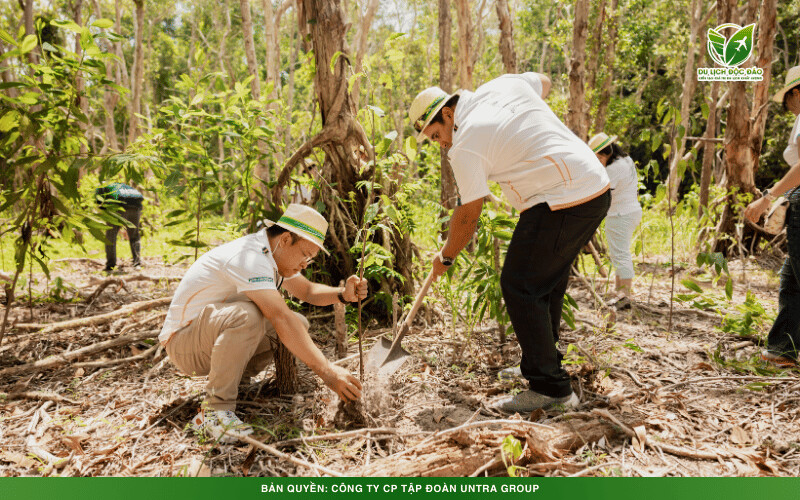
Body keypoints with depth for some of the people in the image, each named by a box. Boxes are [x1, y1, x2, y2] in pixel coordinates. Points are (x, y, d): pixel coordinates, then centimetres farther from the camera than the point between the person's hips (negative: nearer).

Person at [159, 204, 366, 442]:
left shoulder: (273, 253, 2)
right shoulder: (249, 256, -28)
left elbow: (307, 291, 13)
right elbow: (281, 318, -38)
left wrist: (343, 294, -9)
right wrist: (326, 371, -41)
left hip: (218, 331, 9)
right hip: (183, 340, -9)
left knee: (299, 324, -3)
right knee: (246, 315, -37)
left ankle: (234, 376, 4)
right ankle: (215, 410, -25)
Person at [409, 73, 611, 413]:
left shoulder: (466, 145, -11)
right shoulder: (503, 85, 11)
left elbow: (467, 216, -7)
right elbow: (543, 83, 32)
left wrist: (445, 257, 8)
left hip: (562, 205, -10)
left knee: (520, 288, -5)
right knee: (549, 282, 19)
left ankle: (550, 388, 0)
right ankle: (542, 363, 33)